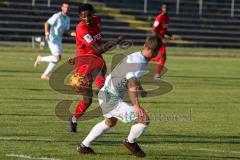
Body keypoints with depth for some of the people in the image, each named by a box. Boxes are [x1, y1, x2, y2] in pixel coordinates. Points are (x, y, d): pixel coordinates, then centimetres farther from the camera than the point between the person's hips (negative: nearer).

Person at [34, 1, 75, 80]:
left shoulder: (67, 19, 9)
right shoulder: (57, 16, -16)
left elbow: (67, 30, 14)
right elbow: (47, 23, -17)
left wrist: (74, 34, -4)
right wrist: (47, 34, -30)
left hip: (59, 39, 9)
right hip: (52, 38, -9)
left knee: (57, 58, 8)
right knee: (57, 58, -16)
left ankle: (45, 75, 16)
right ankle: (41, 59, 5)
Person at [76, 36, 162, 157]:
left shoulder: (134, 56, 7)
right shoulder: (139, 64, -22)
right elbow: (131, 84, -37)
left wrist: (141, 90, 46)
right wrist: (136, 106, -49)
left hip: (104, 94, 10)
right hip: (111, 100, -10)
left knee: (110, 122, 36)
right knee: (144, 119, -15)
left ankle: (84, 146, 44)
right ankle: (130, 142, 11)